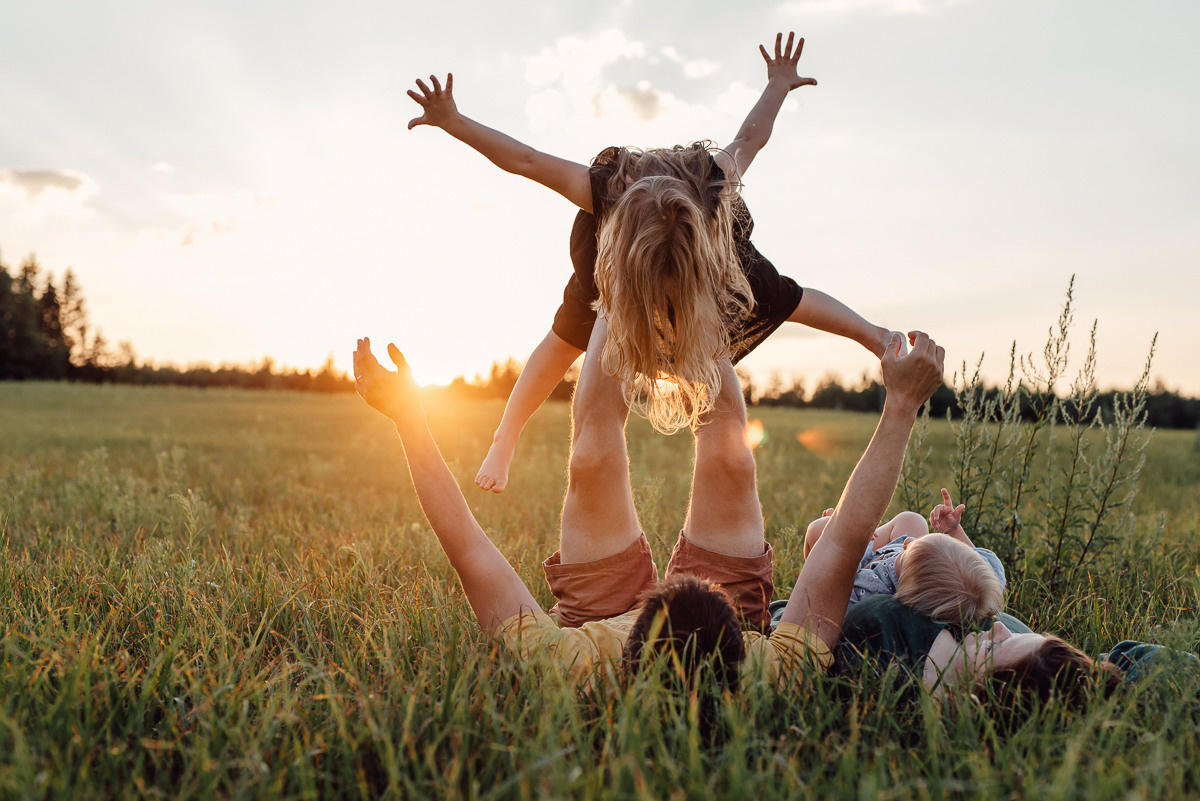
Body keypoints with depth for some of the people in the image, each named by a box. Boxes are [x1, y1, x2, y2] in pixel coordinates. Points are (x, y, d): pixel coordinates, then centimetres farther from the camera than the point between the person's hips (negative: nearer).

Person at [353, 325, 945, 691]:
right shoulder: (774, 674, -45)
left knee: (593, 454, -7)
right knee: (727, 454, -7)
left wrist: (407, 416, -32)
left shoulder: (565, 668, -48)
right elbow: (846, 537, -36)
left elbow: (468, 548, -39)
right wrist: (901, 406, -30)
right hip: (734, 613, 1)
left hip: (599, 615, 0)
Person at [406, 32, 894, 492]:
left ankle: (874, 335, 27)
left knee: (783, 301, 4)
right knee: (569, 337, -3)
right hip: (621, 238, -1)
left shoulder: (714, 190, -44)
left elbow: (750, 138, -24)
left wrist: (779, 86, -7)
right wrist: (453, 124, -32)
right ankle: (504, 444, 10)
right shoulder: (605, 194, -47)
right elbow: (525, 160, -35)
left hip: (707, 244, 1)